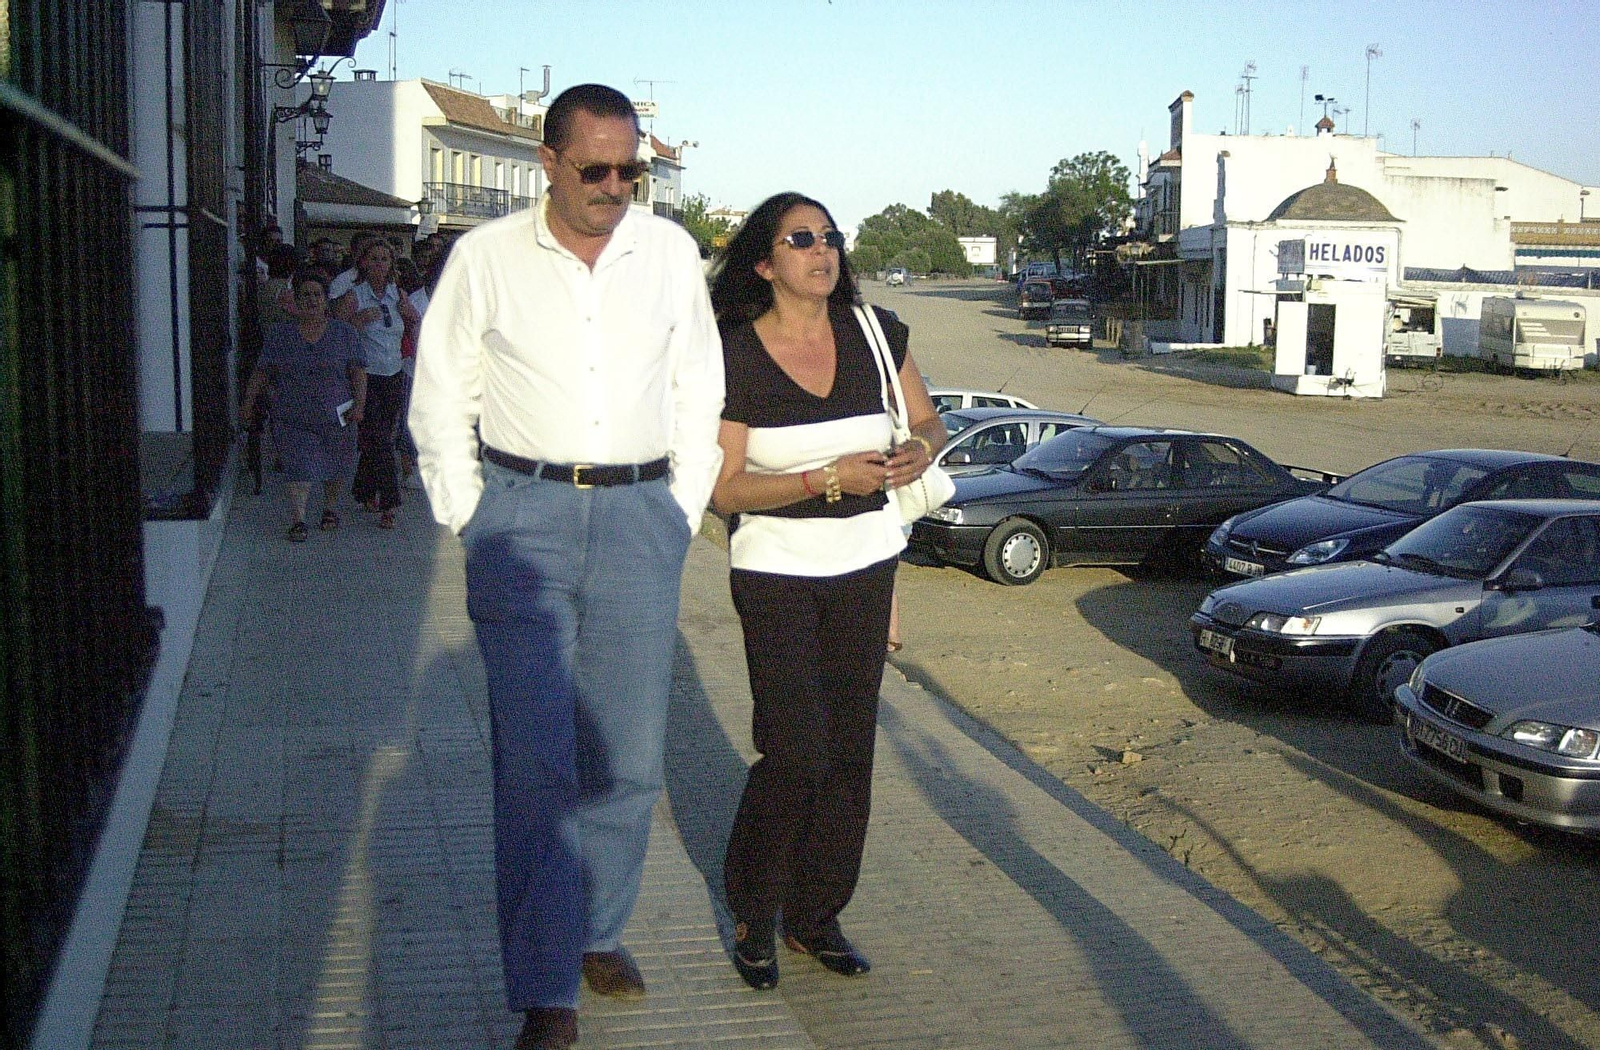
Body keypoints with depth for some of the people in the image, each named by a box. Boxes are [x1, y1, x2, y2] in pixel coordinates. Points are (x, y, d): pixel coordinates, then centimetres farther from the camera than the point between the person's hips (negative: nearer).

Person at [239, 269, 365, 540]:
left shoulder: (344, 333, 4)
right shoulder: (280, 334, 5)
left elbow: (358, 372, 1)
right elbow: (262, 372, 7)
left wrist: (359, 404, -10)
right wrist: (248, 402, 2)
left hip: (335, 415, 1)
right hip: (293, 418, -1)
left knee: (334, 466, 11)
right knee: (298, 466, -11)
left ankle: (330, 507, 33)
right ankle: (297, 519, -11)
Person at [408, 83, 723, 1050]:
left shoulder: (671, 252, 7)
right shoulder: (487, 256, 2)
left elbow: (699, 395, 13)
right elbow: (442, 403, 7)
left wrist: (680, 518, 8)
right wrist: (472, 523, 1)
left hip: (640, 515, 2)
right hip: (523, 511, -2)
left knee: (630, 752, 6)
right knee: (535, 759, -6)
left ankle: (600, 930, 28)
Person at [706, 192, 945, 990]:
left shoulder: (873, 334, 2)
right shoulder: (736, 356, -9)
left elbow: (928, 419, 14)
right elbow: (723, 487, -13)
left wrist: (920, 451, -10)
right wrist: (830, 478, -22)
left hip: (865, 564, 4)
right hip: (776, 570, -4)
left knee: (850, 746, 7)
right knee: (795, 751, -8)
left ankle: (815, 916, 22)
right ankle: (752, 915, 15)